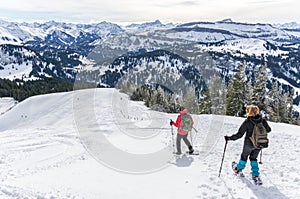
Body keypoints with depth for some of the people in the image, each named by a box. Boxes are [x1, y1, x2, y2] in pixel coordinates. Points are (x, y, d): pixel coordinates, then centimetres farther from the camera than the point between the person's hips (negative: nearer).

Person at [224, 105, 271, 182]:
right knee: (253, 158, 22)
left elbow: (239, 134, -20)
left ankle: (239, 169, 43)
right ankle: (256, 175, 16)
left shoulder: (247, 122, -20)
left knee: (244, 156, 20)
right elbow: (268, 129, 7)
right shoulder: (262, 120, -7)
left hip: (249, 144, -4)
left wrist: (229, 138, -12)